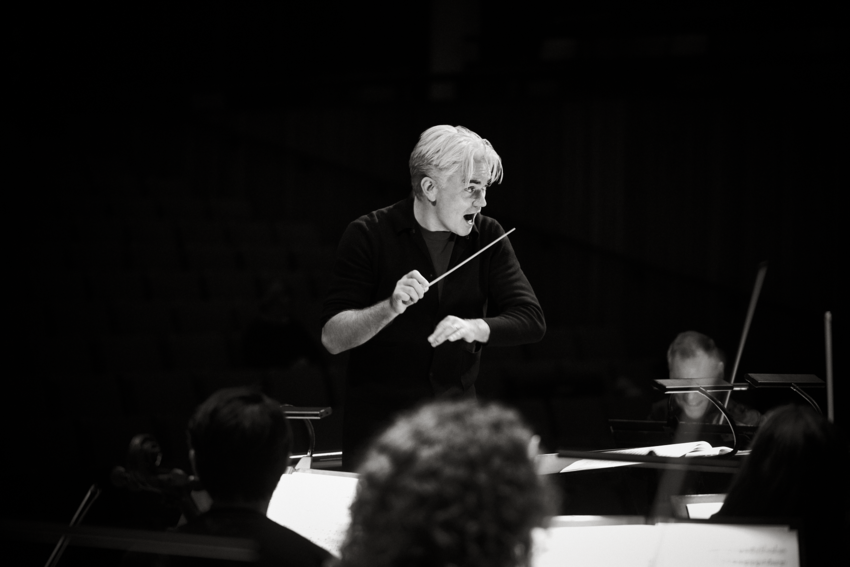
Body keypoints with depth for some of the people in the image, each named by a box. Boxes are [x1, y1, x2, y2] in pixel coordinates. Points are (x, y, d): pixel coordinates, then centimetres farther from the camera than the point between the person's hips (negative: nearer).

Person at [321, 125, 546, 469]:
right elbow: (332, 338, -12)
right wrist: (390, 307, -29)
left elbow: (531, 320, -6)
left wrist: (475, 327, -25)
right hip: (379, 418, -3)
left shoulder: (487, 237, 2)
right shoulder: (369, 235, -9)